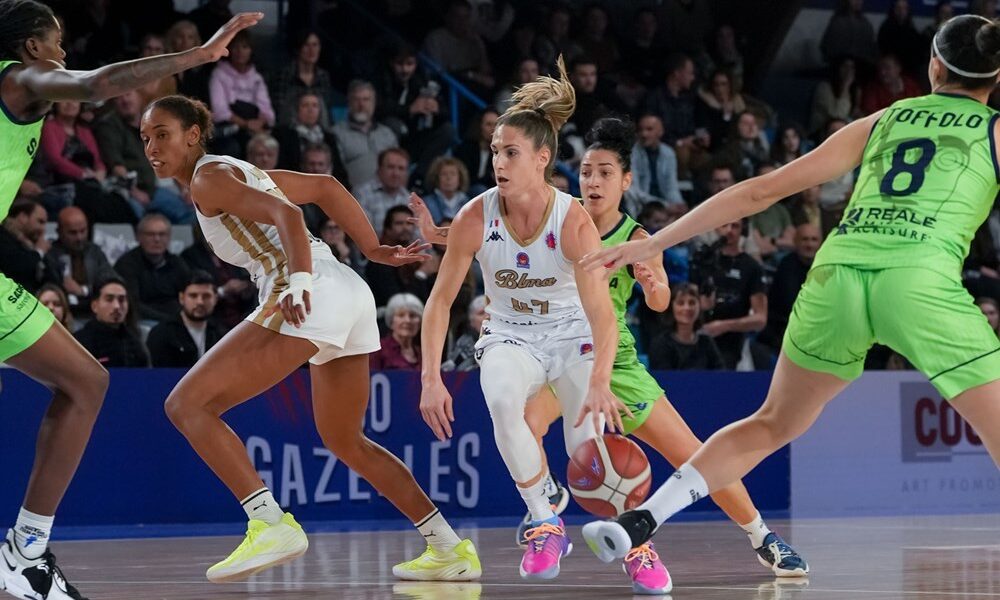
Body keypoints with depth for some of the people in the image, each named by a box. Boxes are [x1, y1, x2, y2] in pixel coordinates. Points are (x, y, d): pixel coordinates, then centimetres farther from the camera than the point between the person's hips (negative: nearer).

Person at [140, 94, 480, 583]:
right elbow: (325, 187, 29)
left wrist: (298, 281, -29)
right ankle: (450, 551, 25)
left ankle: (271, 525, -23)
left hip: (312, 298, -10)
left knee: (187, 404, -10)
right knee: (345, 441, 26)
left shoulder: (208, 177, -1)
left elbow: (286, 213, -15)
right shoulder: (241, 170, 26)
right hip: (351, 292, 10)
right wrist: (374, 250, 25)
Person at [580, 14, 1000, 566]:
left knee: (772, 424, 24)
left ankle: (638, 523, 16)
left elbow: (763, 190, 23)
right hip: (922, 281, -4)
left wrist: (654, 243, 26)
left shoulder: (880, 123, 25)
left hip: (838, 271, 4)